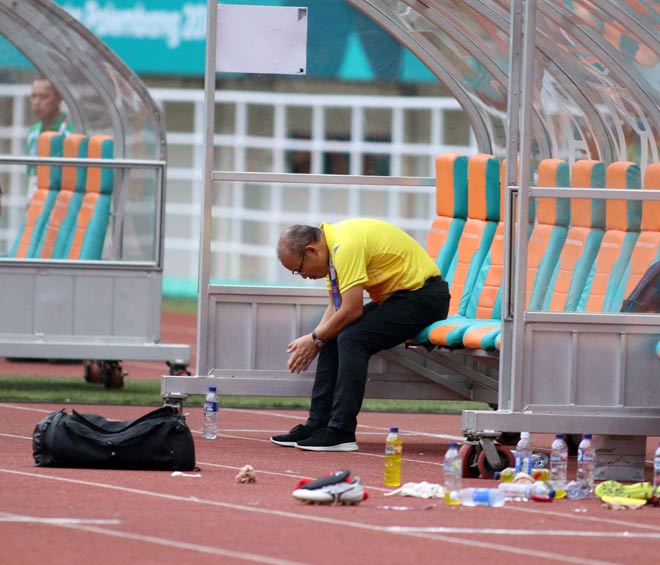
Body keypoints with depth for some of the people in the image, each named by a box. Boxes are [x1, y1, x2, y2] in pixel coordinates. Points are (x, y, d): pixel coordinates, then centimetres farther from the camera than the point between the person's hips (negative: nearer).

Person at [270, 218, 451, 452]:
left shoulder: (346, 246, -24)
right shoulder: (332, 244, 6)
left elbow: (351, 310, -25)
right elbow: (336, 307, 12)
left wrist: (315, 340, -11)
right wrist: (315, 340, -3)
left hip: (423, 296, -10)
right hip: (396, 295, 10)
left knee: (351, 339, -24)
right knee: (332, 338, 3)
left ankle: (341, 432, -22)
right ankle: (317, 425, 7)